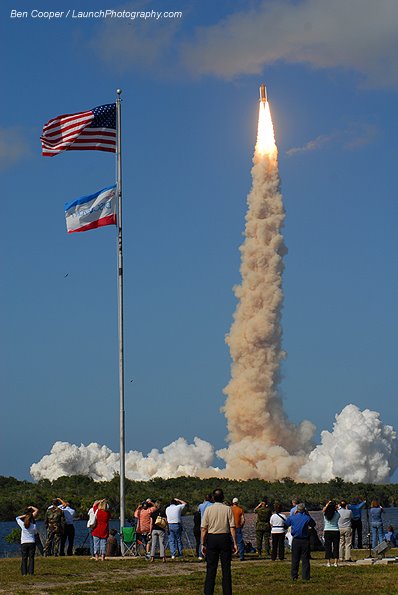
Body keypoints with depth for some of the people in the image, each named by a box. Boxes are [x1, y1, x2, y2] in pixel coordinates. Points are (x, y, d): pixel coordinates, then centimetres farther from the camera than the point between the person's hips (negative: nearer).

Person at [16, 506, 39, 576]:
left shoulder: (22, 525, -4)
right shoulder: (34, 526, -6)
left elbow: (17, 518, 13)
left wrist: (25, 515, 12)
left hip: (24, 543, 0)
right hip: (32, 543, 0)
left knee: (24, 558, 3)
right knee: (31, 558, 4)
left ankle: (24, 572, -2)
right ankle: (31, 572, -1)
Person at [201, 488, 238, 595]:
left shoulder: (208, 509, 0)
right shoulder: (228, 509, -1)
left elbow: (204, 529, -1)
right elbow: (232, 528, -5)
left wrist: (203, 544, 4)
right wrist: (235, 543, -1)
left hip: (211, 538, 0)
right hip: (225, 538, 0)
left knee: (211, 568, 4)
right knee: (226, 568, 5)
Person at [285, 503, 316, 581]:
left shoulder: (292, 517, -5)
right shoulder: (307, 518, -9)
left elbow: (286, 524, 13)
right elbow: (313, 524, 8)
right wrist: (307, 514, 7)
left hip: (296, 540, 1)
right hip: (305, 540, -1)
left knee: (295, 559, 10)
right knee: (305, 559, 4)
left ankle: (294, 576, 11)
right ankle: (306, 576, 2)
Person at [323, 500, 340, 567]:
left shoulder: (325, 514, -5)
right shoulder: (337, 514, -6)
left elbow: (324, 510, 13)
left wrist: (328, 503, 21)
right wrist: (336, 509, 8)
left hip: (327, 531, 1)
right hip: (336, 531, -1)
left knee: (328, 547, 6)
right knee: (336, 547, 4)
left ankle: (328, 562, 5)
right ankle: (336, 562, 1)